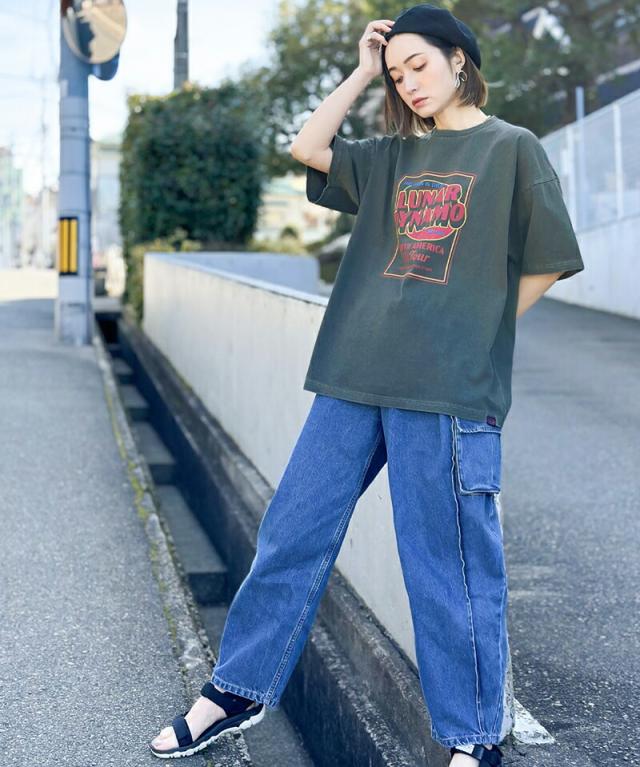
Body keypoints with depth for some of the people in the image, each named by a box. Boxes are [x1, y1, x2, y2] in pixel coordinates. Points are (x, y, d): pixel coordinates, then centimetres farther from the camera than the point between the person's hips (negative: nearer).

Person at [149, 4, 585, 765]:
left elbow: (545, 263, 3)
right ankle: (239, 689, 23)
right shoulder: (394, 155, 19)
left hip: (448, 391, -5)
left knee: (451, 565, 0)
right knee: (292, 532, 8)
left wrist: (471, 334, 3)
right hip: (354, 380, 6)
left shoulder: (511, 147, 4)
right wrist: (362, 72, 13)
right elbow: (308, 148, 12)